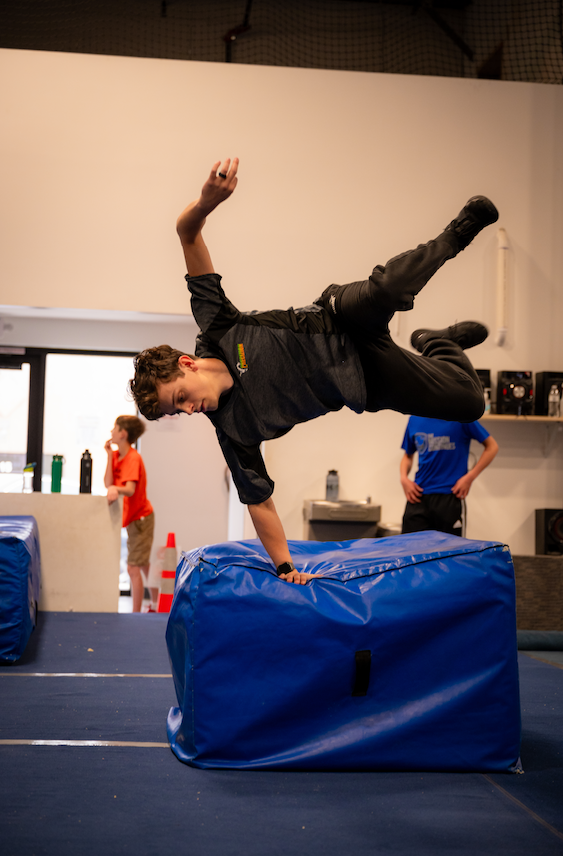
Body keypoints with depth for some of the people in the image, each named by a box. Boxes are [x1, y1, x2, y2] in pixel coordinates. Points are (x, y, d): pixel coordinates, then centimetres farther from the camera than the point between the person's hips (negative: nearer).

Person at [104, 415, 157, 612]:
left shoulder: (133, 459, -21)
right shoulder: (116, 455, 4)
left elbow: (130, 489, -35)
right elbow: (108, 483, -9)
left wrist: (116, 489, -56)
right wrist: (109, 455, -10)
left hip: (140, 517, -10)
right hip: (133, 517, 10)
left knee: (133, 568, -13)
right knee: (143, 564, 22)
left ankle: (136, 613, -9)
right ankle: (155, 604, 38)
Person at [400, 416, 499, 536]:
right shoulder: (414, 419, 10)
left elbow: (492, 446, 0)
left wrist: (469, 477, -8)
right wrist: (404, 478, 2)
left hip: (450, 496, -3)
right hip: (418, 496, 3)